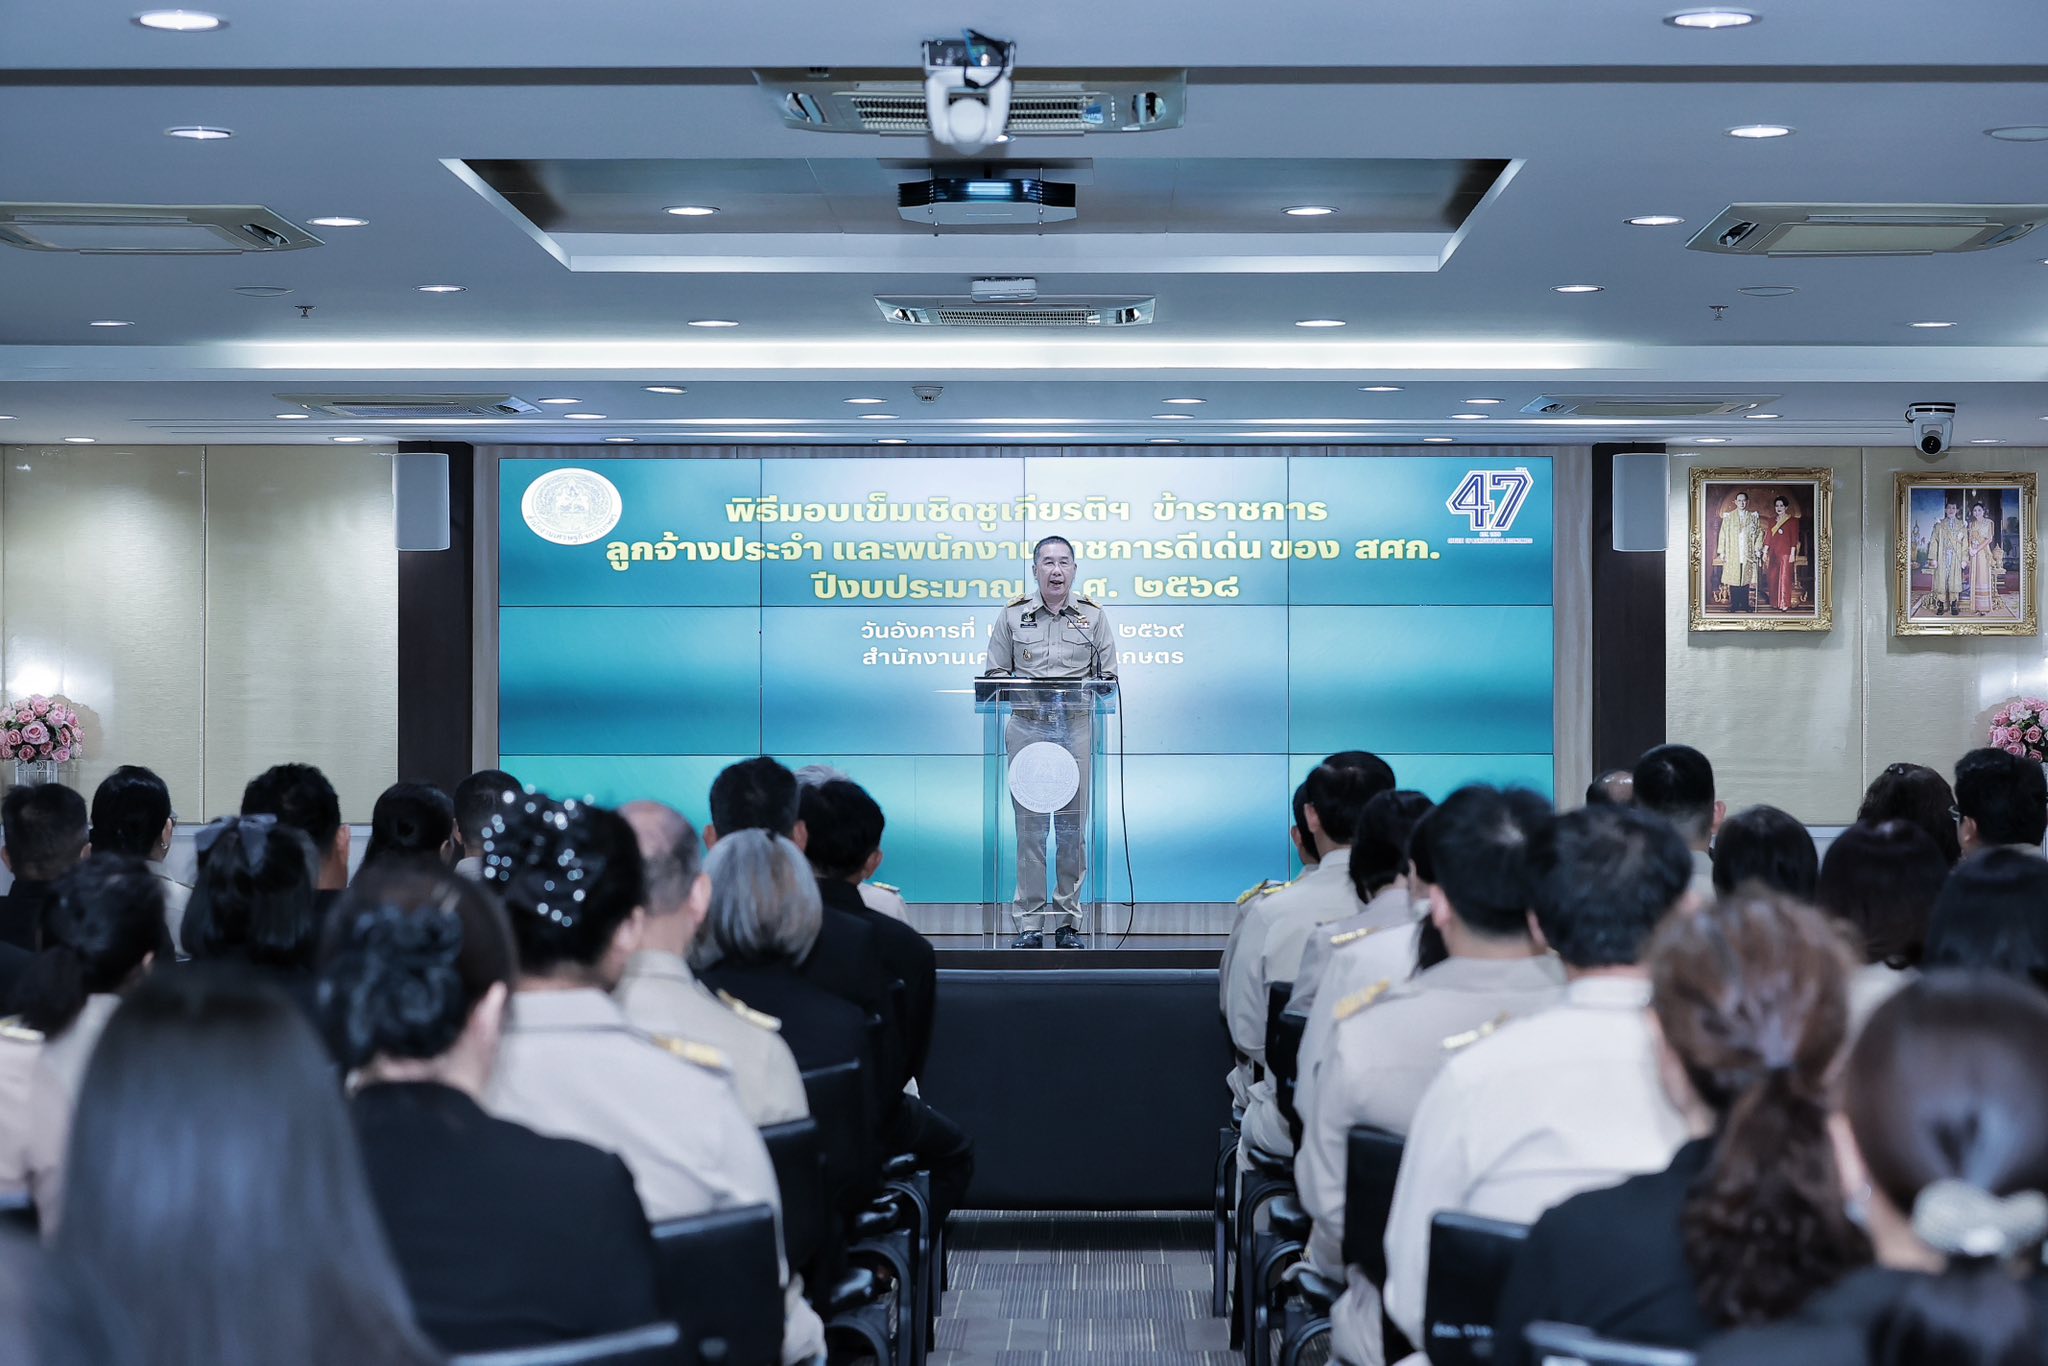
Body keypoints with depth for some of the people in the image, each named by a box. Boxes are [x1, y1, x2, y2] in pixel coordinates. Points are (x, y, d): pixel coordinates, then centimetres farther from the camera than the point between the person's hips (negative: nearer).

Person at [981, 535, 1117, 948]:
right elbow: (995, 673, 10)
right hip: (1027, 725, 0)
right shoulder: (1012, 616, 9)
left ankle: (1068, 920, 8)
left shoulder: (1094, 616, 10)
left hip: (1077, 726, 1)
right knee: (1030, 825, -2)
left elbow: (1108, 675, 11)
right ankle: (1029, 923, 2)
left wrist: (1083, 691, -8)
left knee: (1073, 826, 1)